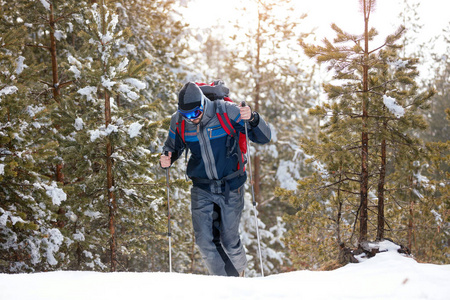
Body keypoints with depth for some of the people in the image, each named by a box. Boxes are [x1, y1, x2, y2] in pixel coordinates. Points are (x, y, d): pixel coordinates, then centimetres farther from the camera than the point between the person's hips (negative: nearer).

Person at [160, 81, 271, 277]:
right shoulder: (178, 121, -9)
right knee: (204, 240, -6)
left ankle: (239, 273, 33)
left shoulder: (226, 111, -18)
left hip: (230, 187, -3)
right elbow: (173, 146, 12)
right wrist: (167, 158, -11)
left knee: (229, 240, 3)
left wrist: (253, 119, -33)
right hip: (202, 189, 3)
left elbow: (264, 138, -13)